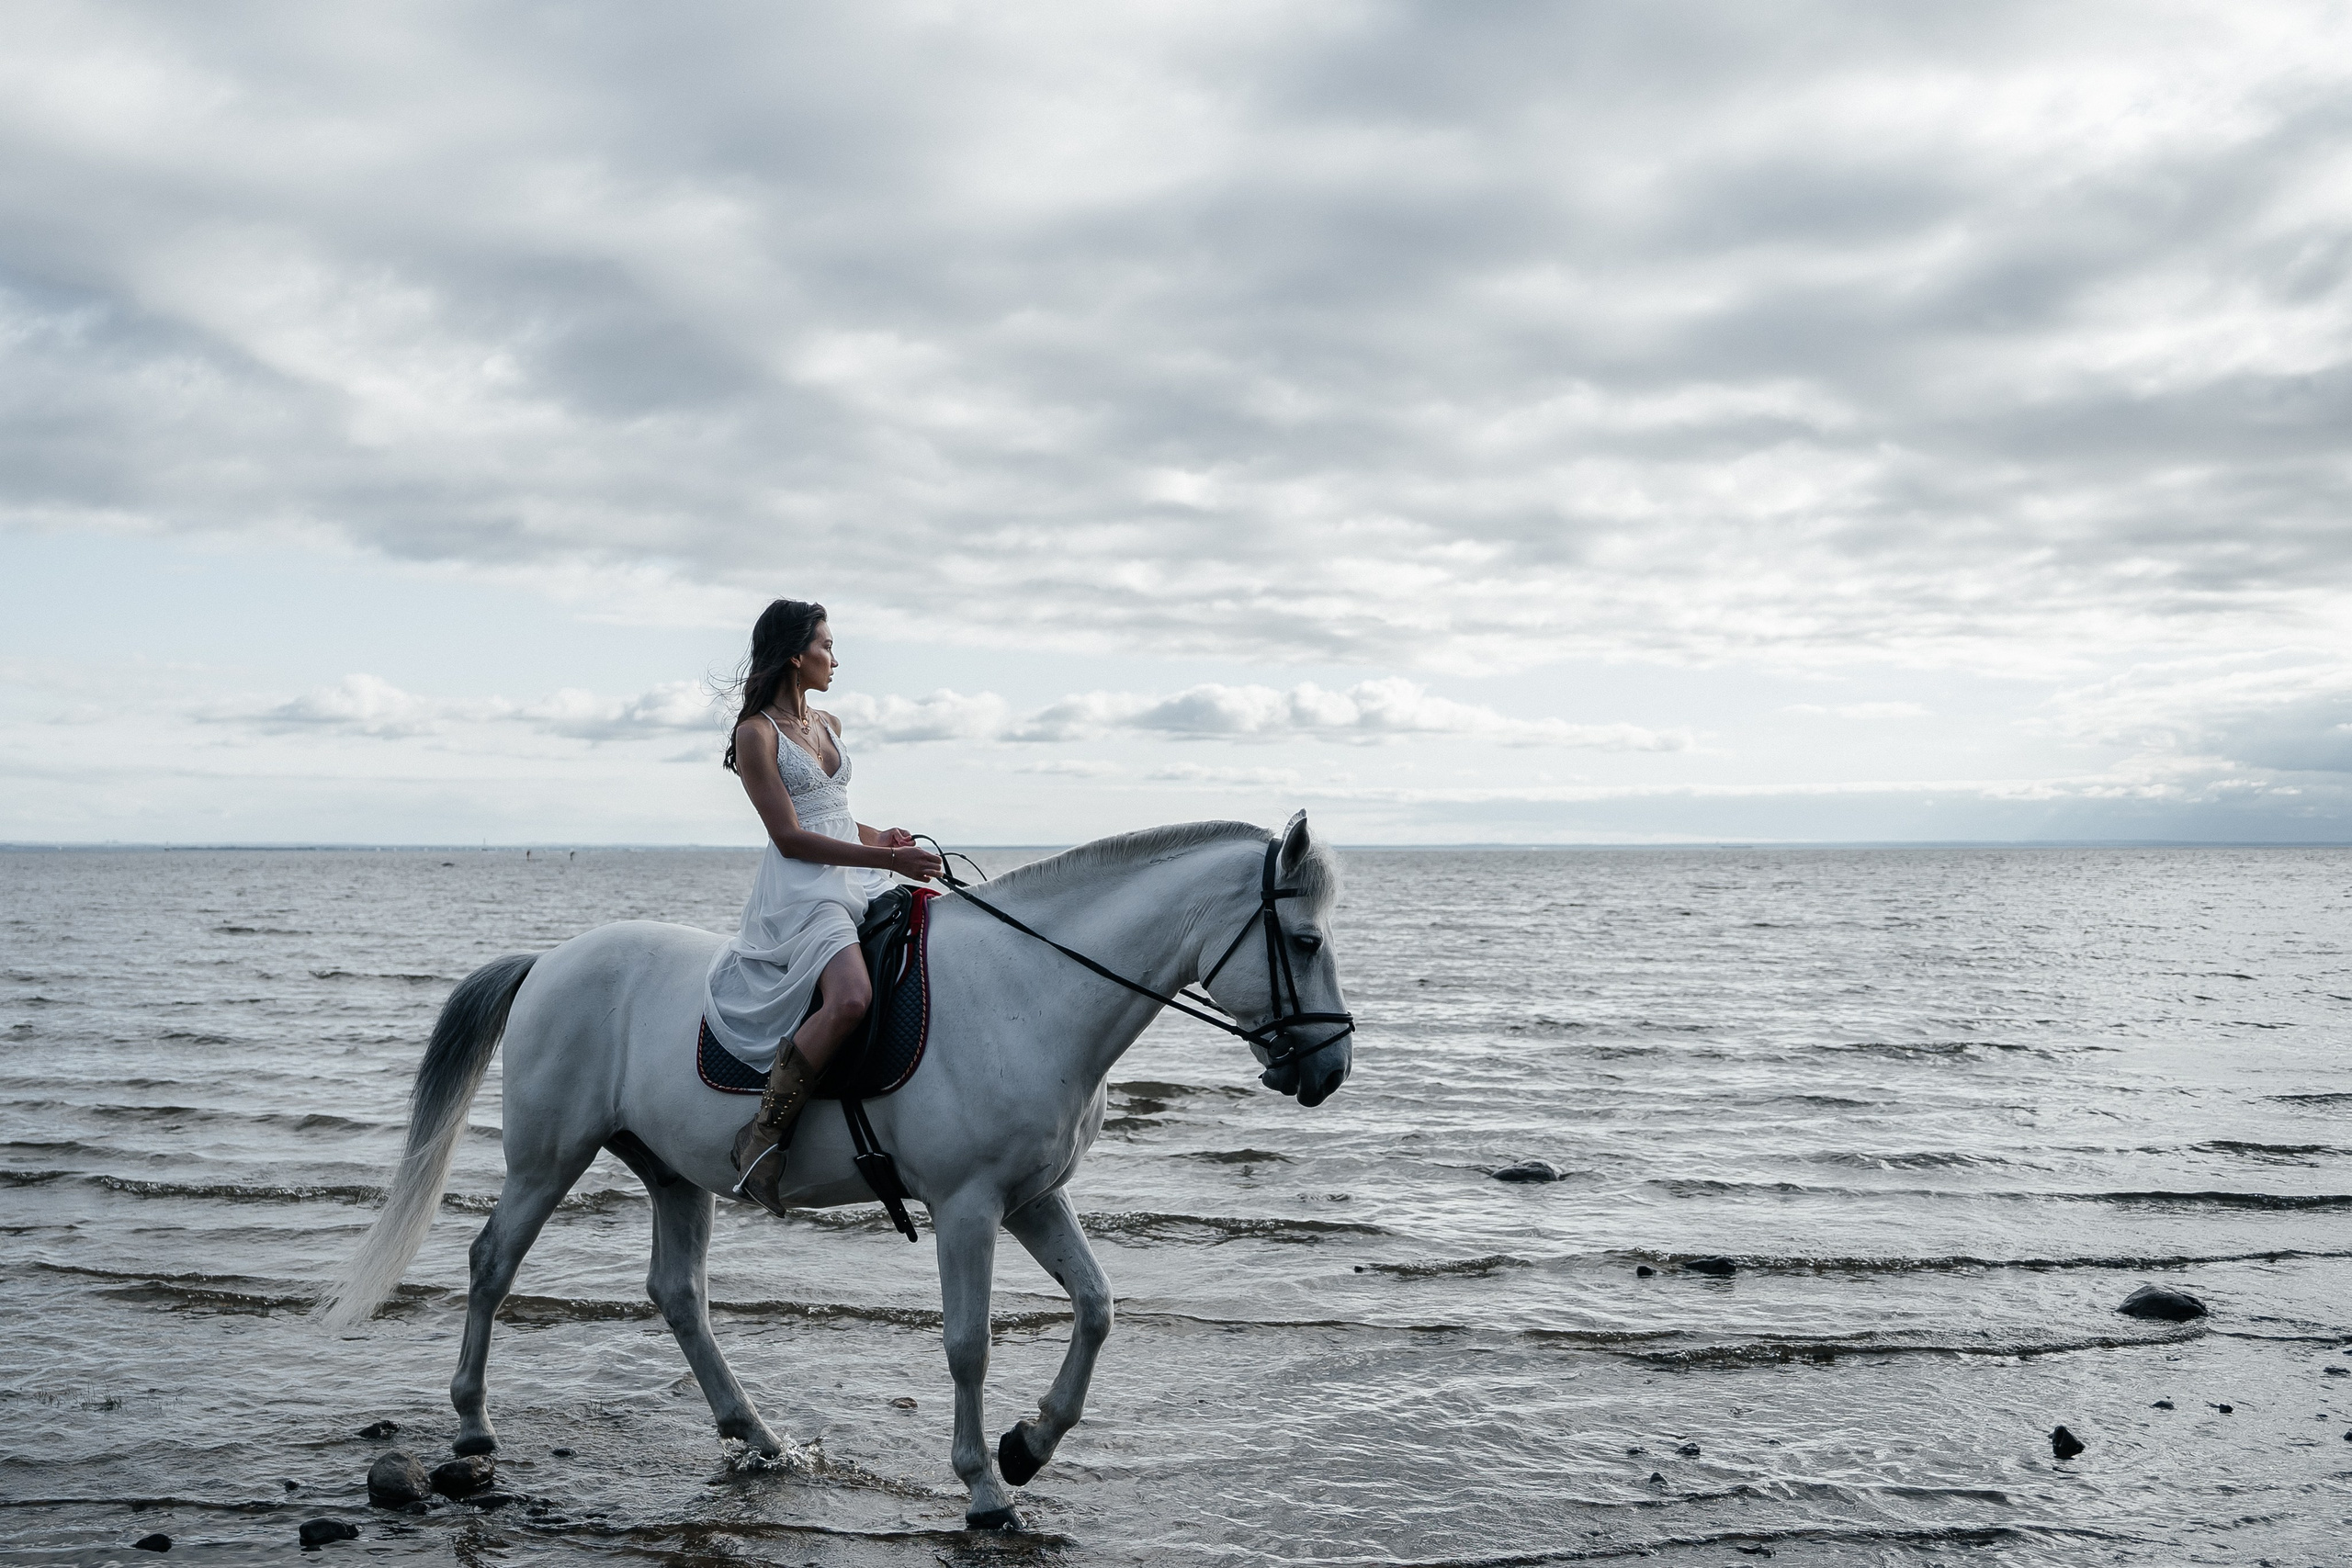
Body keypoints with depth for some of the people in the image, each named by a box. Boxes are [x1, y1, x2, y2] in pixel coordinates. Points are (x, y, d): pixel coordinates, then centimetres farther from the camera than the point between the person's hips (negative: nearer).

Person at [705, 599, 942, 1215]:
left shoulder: (827, 724, 18)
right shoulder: (757, 733, -7)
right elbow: (790, 837, -14)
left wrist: (881, 836, 6)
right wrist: (888, 859, -18)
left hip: (857, 882, 9)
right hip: (800, 889, -9)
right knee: (850, 998, -33)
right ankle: (763, 1138, -21)